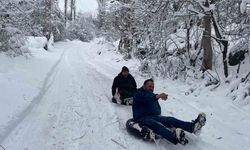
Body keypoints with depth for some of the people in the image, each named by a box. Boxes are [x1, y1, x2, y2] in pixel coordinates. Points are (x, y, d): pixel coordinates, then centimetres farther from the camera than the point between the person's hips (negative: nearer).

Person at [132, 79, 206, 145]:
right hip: (142, 118, -7)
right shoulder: (138, 94, 1)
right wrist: (158, 96, -44)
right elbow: (146, 98, -25)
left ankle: (192, 126, -43)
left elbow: (158, 108, 32)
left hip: (154, 116, 7)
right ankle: (175, 137, -67)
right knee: (156, 125, -38)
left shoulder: (153, 96, 27)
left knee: (171, 120, -20)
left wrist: (158, 117, 10)